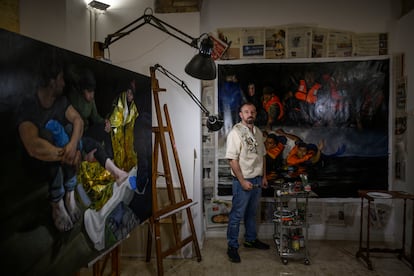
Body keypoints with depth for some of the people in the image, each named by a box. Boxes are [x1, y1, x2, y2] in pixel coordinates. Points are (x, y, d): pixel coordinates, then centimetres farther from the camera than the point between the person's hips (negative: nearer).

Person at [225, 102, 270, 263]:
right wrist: (242, 181, -20)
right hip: (243, 181, -7)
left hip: (257, 180, 7)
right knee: (237, 215, 2)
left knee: (252, 213, 21)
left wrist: (264, 177, 13)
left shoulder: (258, 132, 9)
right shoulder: (235, 132, -14)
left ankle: (251, 239, 37)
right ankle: (232, 247, 15)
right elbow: (232, 159, -18)